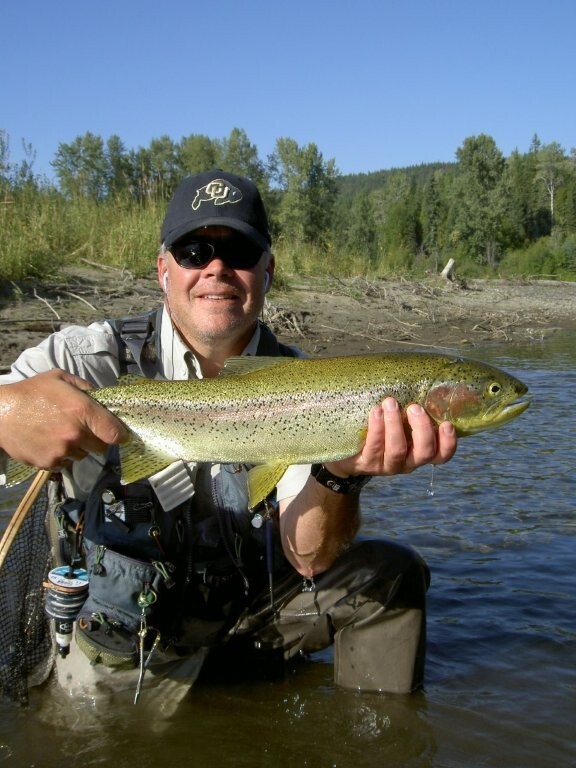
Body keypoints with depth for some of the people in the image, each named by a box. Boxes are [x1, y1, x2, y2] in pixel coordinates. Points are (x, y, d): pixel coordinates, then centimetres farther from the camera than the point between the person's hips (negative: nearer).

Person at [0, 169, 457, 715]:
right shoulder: (92, 359, -14)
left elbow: (308, 557, -16)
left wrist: (339, 474, -37)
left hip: (248, 605, 2)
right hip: (123, 644, -1)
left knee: (390, 576, -9)